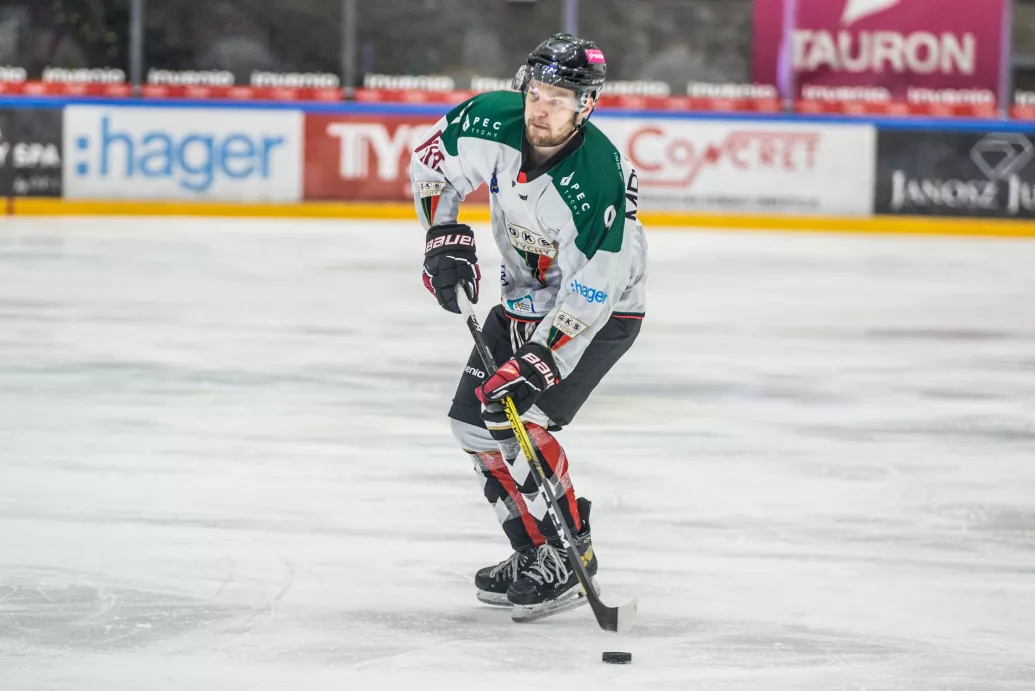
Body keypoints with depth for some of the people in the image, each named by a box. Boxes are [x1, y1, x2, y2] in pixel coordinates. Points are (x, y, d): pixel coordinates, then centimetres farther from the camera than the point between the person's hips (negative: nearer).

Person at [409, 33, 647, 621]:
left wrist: (535, 366, -34)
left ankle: (567, 563, -12)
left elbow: (589, 294, -32)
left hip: (599, 309, -8)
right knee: (474, 420, 6)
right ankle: (535, 554, 17)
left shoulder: (597, 183, -35)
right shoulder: (493, 121, -19)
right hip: (528, 296, 8)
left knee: (517, 421, -22)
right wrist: (446, 237, -8)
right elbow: (434, 161, 2)